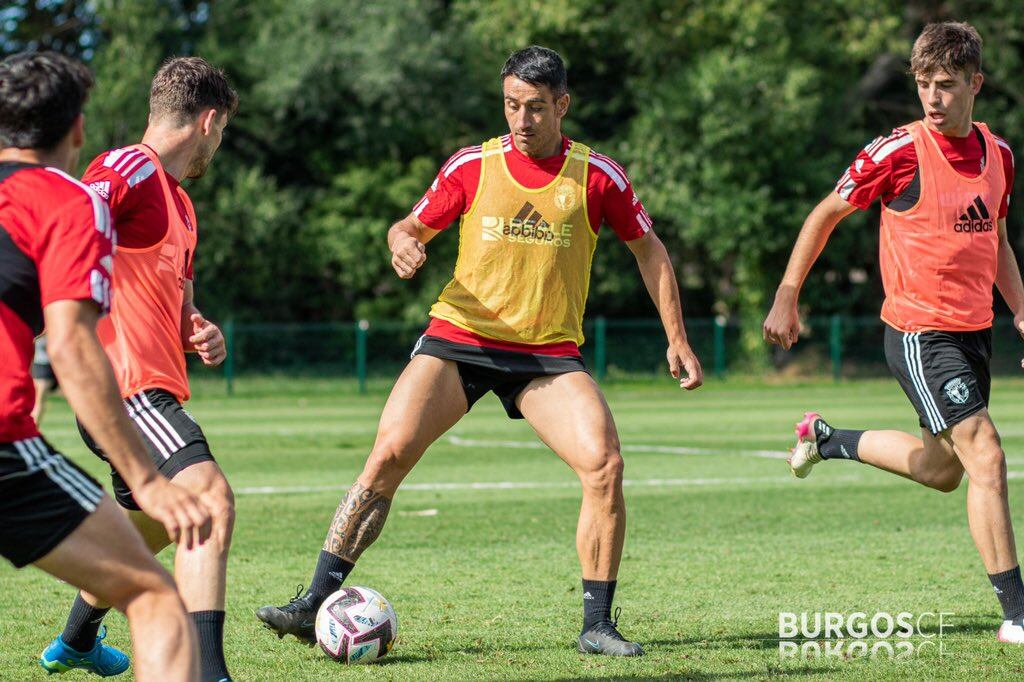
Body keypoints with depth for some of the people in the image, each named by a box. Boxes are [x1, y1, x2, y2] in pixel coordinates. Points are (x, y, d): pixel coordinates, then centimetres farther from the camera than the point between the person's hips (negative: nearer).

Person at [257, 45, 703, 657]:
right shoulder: (473, 166, -1)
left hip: (550, 353, 0)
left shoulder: (597, 176, -2)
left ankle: (598, 626, -5)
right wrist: (403, 244, -18)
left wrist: (677, 341, 5)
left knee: (605, 465, -19)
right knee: (387, 456, -15)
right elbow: (413, 227, 8)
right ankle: (315, 605, -8)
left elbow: (649, 250, 9)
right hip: (459, 339, 0)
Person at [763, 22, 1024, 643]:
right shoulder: (900, 151, -13)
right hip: (919, 331, -7)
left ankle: (828, 440, 40)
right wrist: (786, 300, -3)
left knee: (943, 470, 18)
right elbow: (826, 214, -2)